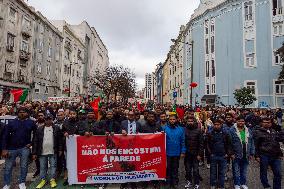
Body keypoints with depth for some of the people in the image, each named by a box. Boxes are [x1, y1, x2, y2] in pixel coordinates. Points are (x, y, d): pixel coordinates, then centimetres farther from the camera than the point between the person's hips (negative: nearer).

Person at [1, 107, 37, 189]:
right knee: (8, 167, 8)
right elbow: (5, 136, -1)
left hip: (24, 148, -1)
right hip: (11, 148, 1)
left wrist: (31, 143, 1)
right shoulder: (12, 123, 1)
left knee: (24, 166, 5)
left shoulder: (31, 123, 0)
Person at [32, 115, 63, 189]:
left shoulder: (56, 128, 1)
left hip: (53, 152, -1)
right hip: (42, 152, 2)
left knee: (53, 166, 5)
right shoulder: (39, 129, 4)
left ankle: (53, 180, 17)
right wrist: (34, 153, 1)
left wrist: (60, 150, -2)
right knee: (43, 167, 12)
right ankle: (43, 180, 26)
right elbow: (35, 142, 4)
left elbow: (60, 140, 2)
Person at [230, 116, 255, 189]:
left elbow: (251, 142, 9)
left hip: (246, 155, 4)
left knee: (244, 171, 16)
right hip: (236, 155, -4)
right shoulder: (232, 130, -8)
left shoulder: (248, 131, 6)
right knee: (236, 171, 6)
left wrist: (252, 153, 5)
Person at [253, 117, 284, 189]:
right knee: (264, 173, 6)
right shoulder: (258, 132, -3)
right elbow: (255, 145, -5)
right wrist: (257, 156, -10)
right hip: (264, 156, -5)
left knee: (278, 174, 10)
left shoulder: (274, 131, 14)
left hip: (275, 156, 5)